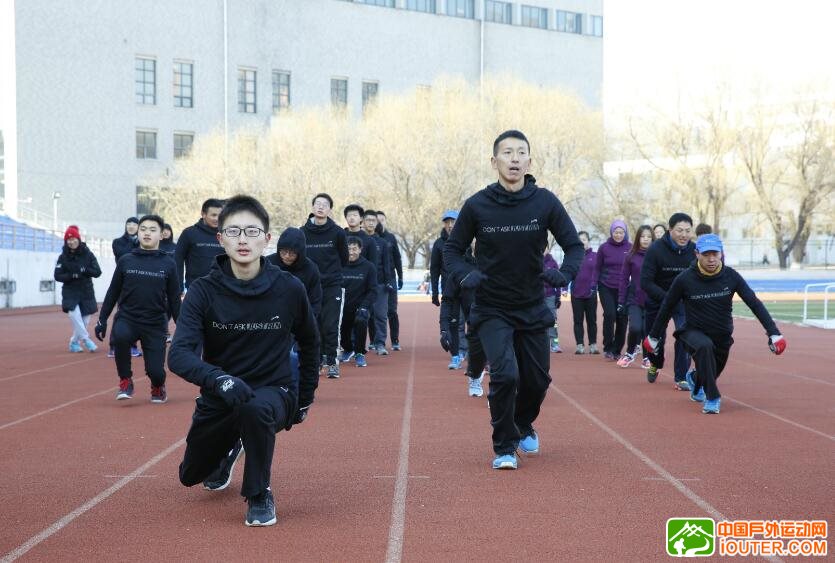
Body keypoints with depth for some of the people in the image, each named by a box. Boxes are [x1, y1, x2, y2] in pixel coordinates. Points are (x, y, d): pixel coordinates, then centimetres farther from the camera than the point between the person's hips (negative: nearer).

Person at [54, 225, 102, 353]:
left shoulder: (88, 254, -1)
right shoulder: (63, 257, -2)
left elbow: (97, 272, -4)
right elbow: (57, 276, -4)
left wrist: (84, 270, -22)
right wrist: (72, 276, -19)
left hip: (87, 292, 2)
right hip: (70, 292, -2)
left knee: (85, 319, 4)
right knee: (74, 314, -22)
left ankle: (74, 342, 22)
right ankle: (86, 339, -11)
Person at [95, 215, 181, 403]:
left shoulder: (168, 264, 1)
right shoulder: (125, 261, 3)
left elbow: (174, 299, 5)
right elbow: (112, 293, 10)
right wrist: (102, 320, 7)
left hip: (156, 324, 0)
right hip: (127, 318, 0)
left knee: (156, 371, -11)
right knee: (120, 336, -34)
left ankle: (158, 385, 30)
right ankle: (125, 381, -8)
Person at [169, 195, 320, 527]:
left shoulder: (289, 290, -12)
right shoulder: (204, 291, -14)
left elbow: (309, 343, 7)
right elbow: (179, 354, -25)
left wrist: (305, 397, 10)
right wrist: (218, 379, -43)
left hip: (274, 391, -2)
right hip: (219, 397, 2)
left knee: (256, 409, -38)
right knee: (191, 475, 18)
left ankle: (259, 495, -15)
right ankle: (231, 447, 53)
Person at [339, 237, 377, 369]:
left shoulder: (369, 267, -2)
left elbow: (373, 291, -3)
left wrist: (364, 306, -17)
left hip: (361, 306, -2)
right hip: (343, 306, 2)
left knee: (360, 321, -32)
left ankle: (360, 353, -13)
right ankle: (348, 349, 22)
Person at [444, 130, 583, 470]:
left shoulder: (545, 202, -7)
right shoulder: (477, 205, -9)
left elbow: (574, 245, -1)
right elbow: (452, 250, 1)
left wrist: (565, 273, -22)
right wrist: (464, 274, -20)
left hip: (533, 308, 2)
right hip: (491, 310, -2)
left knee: (537, 380, 10)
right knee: (505, 374, -19)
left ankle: (523, 426, 43)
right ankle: (504, 448, 2)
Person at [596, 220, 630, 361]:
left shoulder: (630, 248, 1)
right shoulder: (604, 248, 1)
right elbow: (598, 268, 7)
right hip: (606, 287, -1)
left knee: (622, 318, 0)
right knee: (610, 314, -16)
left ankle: (617, 350, 13)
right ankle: (608, 348, -6)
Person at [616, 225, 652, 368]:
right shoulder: (631, 257, 1)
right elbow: (624, 279, 3)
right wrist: (621, 302, 2)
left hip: (651, 301, 0)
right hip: (634, 300, 0)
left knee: (647, 330, -1)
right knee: (635, 327, -16)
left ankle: (647, 358, 23)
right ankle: (630, 352, 12)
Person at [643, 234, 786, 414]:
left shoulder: (731, 276, -15)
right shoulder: (685, 279, -19)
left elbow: (754, 303, -14)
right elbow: (667, 308, -5)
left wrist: (773, 333, -22)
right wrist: (653, 336, 4)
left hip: (722, 336, 3)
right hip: (693, 331, -3)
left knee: (713, 371, 17)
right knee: (704, 346, -35)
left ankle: (695, 379, 56)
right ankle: (712, 398, -19)